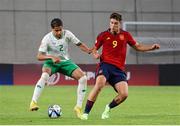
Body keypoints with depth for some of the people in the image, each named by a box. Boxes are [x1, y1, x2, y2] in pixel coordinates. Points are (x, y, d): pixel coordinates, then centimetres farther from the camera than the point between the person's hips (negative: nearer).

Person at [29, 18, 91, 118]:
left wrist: (89, 51, -21)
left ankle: (78, 107, -5)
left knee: (83, 77, -16)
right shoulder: (47, 38, -17)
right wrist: (52, 57, -37)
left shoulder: (67, 34, -10)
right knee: (45, 75, -37)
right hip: (51, 62, -3)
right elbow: (39, 56, -20)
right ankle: (33, 102, -34)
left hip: (65, 62, 3)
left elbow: (79, 44, -3)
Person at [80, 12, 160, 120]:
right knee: (99, 85, -31)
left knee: (124, 94, -14)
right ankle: (86, 113, -24)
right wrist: (95, 54, -7)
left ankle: (108, 108, 17)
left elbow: (137, 47, 22)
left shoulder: (125, 35, 10)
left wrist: (151, 47, 9)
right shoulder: (103, 35, 6)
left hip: (119, 69, 2)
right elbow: (94, 49, 16)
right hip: (105, 64, -2)